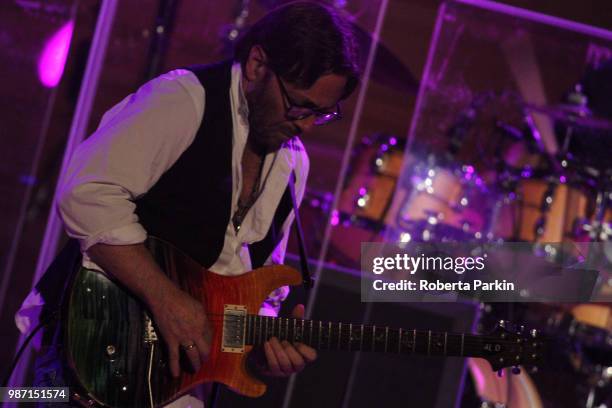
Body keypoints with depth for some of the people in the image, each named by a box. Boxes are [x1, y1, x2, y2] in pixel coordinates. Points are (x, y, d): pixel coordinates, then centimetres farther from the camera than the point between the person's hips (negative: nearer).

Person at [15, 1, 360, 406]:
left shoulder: (293, 163, 10)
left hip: (179, 358, 7)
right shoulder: (184, 100, -14)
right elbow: (88, 194, -25)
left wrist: (269, 338, -3)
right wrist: (167, 300, -25)